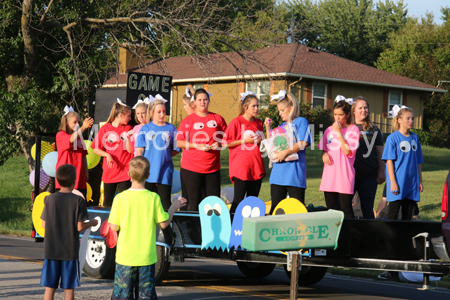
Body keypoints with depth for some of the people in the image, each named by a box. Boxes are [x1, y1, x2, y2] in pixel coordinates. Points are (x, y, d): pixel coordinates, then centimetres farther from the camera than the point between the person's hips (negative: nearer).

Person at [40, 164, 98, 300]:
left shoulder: (49, 199, -1)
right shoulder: (78, 201, -9)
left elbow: (44, 224, 1)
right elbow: (80, 227, -11)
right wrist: (92, 223, 8)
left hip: (51, 250, 2)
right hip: (70, 251, -2)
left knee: (50, 286, 7)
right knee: (69, 287, 5)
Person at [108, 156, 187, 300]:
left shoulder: (120, 198, -11)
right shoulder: (153, 198, -9)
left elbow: (114, 227, -7)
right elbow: (164, 223, -2)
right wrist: (174, 207, 14)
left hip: (125, 256, 0)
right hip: (147, 256, 0)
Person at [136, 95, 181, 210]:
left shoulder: (171, 128, 7)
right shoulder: (145, 128, 6)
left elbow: (176, 150, 10)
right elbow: (140, 150, 2)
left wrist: (163, 156, -2)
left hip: (165, 171, 0)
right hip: (148, 170, 0)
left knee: (165, 202, -3)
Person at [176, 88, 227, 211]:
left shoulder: (217, 119, 9)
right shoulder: (188, 120, 1)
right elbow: (179, 142, -2)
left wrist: (218, 144, -5)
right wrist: (198, 146, -14)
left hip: (213, 168, 3)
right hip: (191, 168, -2)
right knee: (193, 202, -3)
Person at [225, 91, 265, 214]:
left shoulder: (259, 123, 12)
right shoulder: (236, 122, -5)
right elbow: (225, 143, -7)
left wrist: (261, 141, 3)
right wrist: (244, 141, -13)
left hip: (257, 167, 6)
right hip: (241, 168, -6)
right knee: (238, 200, -6)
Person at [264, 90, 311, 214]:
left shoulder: (301, 122, 0)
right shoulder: (282, 126, 21)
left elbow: (303, 143, -13)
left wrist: (285, 152, -20)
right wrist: (268, 128, 15)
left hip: (294, 169, -6)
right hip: (278, 172, 7)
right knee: (275, 206, 6)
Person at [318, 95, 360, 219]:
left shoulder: (353, 129, -2)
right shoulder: (329, 130, 13)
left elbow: (348, 151, -13)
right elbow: (323, 148, 22)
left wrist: (339, 132, -12)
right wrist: (324, 154, -2)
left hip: (344, 175, -5)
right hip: (329, 174, 5)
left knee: (346, 210, -7)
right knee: (331, 210, 9)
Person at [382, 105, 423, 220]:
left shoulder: (414, 138, 10)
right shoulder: (393, 138, -5)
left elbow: (418, 162, 15)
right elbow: (389, 161, -8)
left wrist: (420, 181, 13)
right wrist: (393, 182, -14)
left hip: (412, 183, 5)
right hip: (398, 182, -5)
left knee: (408, 215, 8)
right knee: (393, 215, -2)